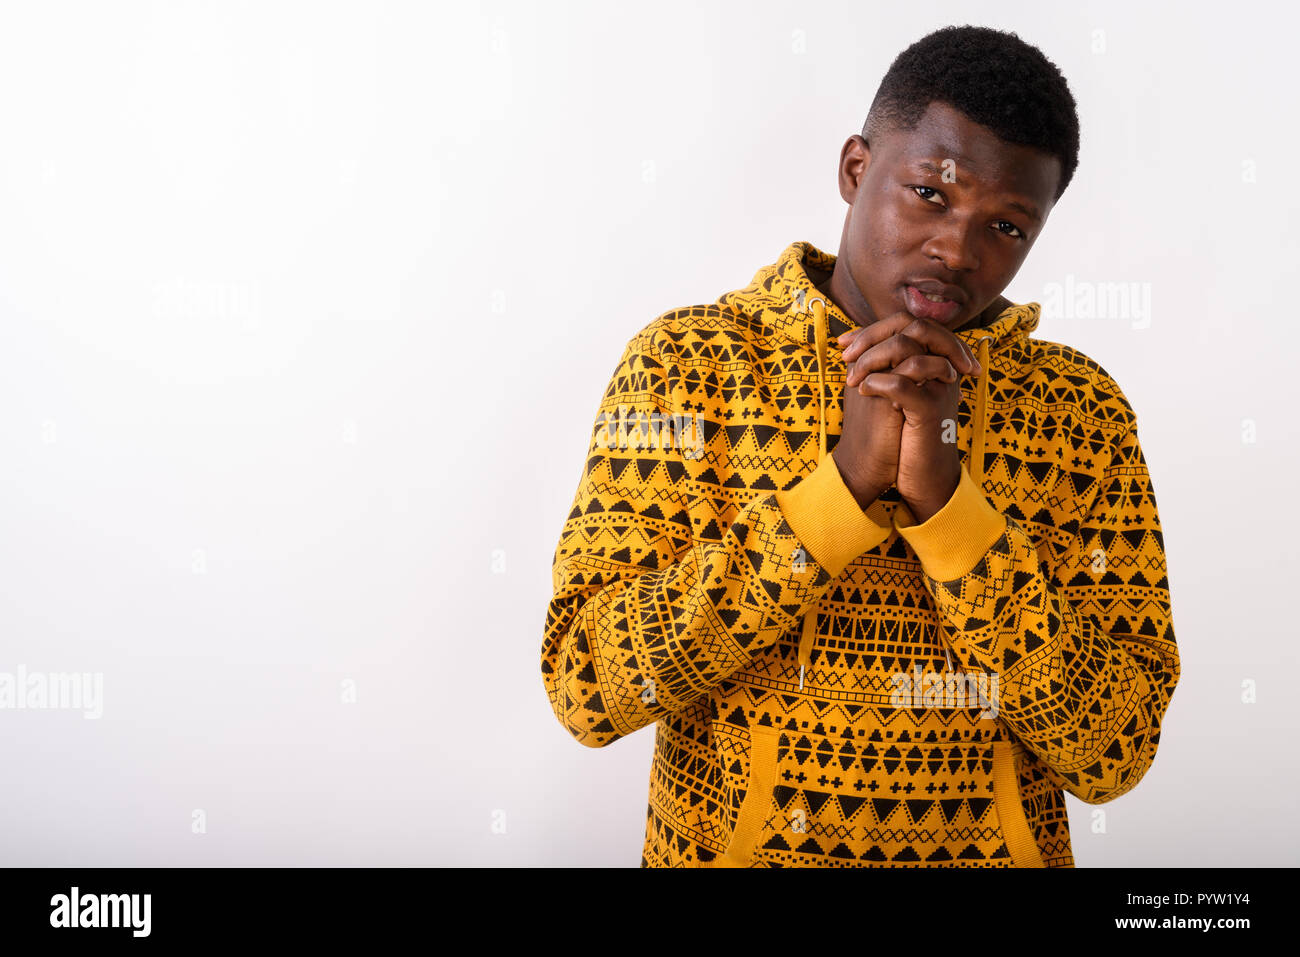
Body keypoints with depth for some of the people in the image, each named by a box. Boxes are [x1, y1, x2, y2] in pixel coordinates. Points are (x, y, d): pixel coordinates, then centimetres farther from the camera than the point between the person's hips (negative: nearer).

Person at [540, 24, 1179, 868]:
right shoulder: (688, 360, -10)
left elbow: (1112, 753, -13)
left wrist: (941, 495, -24)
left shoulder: (1084, 413, -6)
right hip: (726, 843, -1)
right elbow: (586, 686, -18)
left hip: (995, 849, 1)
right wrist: (847, 481, -25)